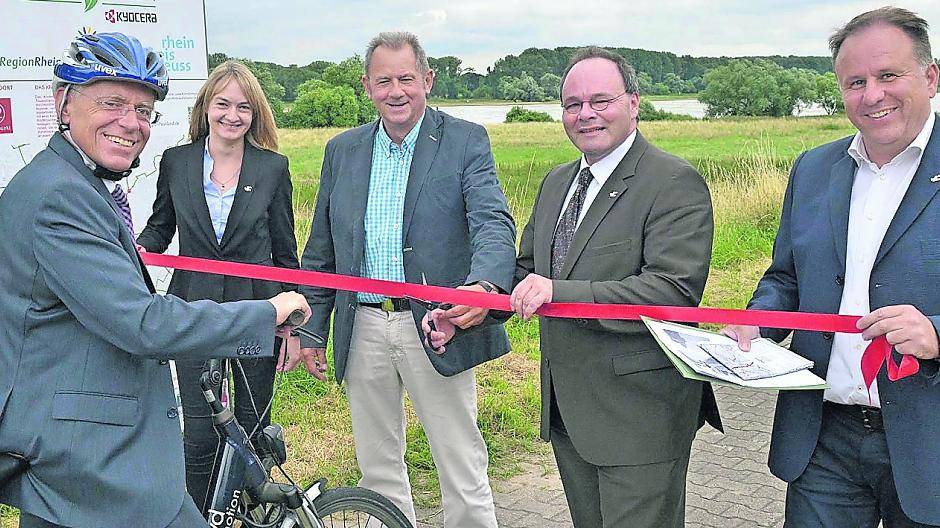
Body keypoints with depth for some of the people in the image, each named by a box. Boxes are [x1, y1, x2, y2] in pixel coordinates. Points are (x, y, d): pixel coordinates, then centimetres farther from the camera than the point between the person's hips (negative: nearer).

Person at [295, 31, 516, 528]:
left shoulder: (466, 141, -3)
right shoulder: (342, 150, 8)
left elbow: (494, 222, -17)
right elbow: (321, 250, 13)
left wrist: (484, 284, -37)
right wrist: (311, 330, 11)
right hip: (363, 329, 4)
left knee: (463, 471, 6)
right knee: (377, 468, 17)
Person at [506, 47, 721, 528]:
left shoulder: (674, 182, -14)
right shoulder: (556, 182, 12)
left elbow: (675, 291, -25)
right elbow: (527, 271, 19)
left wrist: (561, 292, -29)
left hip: (640, 415, -8)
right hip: (567, 411, 8)